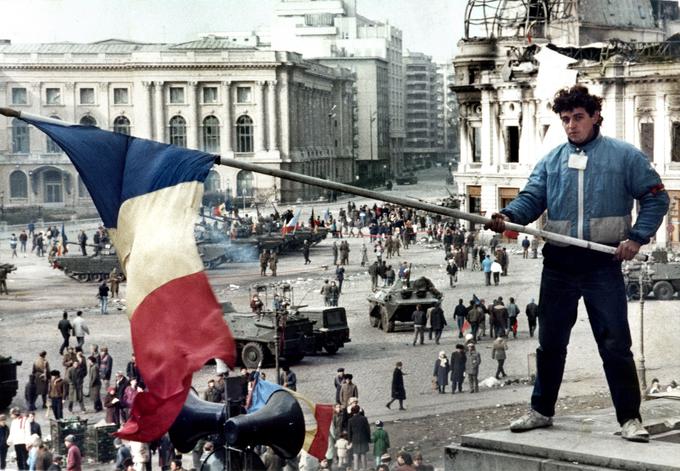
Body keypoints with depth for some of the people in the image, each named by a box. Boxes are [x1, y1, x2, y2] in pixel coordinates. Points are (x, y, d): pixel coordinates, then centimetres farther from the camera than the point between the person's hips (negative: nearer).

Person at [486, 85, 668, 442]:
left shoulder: (624, 156, 2)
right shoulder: (551, 161, 12)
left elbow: (655, 198, 3)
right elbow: (532, 198, 2)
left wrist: (637, 238, -9)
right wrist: (509, 216, -19)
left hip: (603, 265, -4)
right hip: (559, 263, 4)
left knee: (615, 343, -4)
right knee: (550, 342, 12)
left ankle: (629, 418, 4)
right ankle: (541, 410, 25)